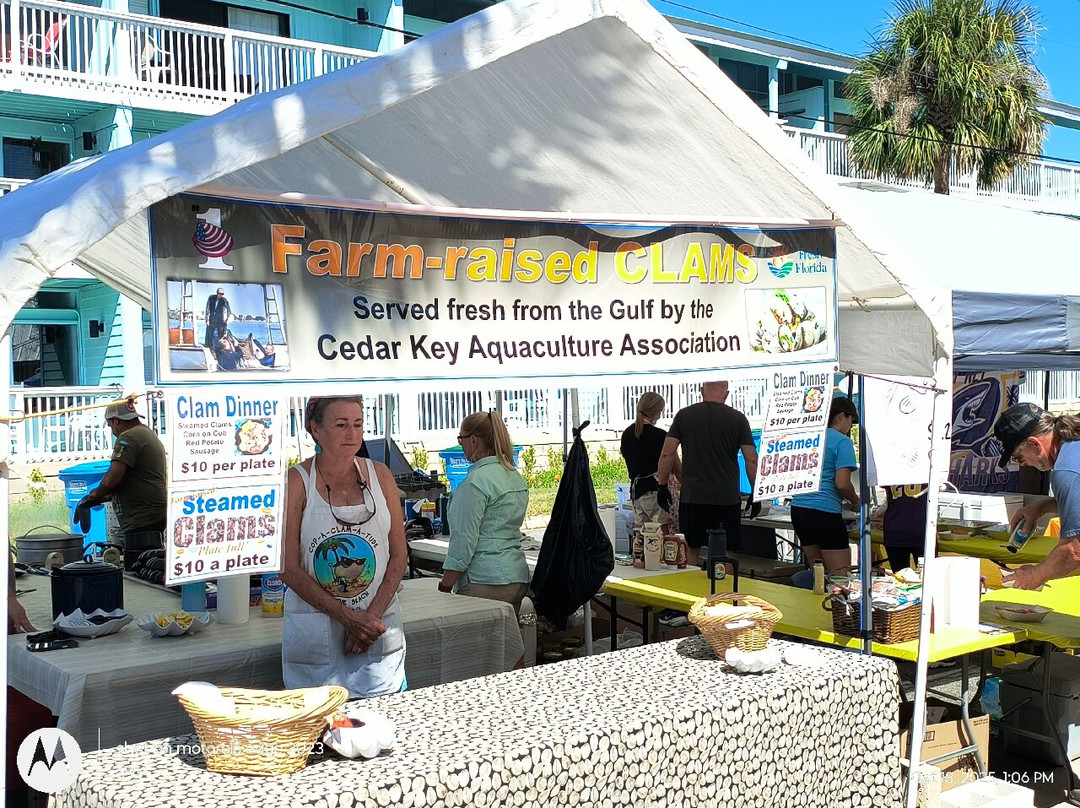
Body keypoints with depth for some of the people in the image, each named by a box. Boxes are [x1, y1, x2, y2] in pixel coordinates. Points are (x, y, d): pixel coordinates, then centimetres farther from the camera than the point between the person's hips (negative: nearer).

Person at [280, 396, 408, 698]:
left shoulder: (379, 475, 5)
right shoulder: (296, 481, -5)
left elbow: (399, 555, 5)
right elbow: (289, 568, -8)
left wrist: (373, 615, -8)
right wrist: (348, 617, -14)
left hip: (378, 625, 3)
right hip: (314, 636, -3)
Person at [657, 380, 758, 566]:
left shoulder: (684, 415, 4)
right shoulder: (738, 418, 2)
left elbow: (667, 454, 0)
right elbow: (752, 460, -1)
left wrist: (662, 486, 7)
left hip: (692, 496, 1)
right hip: (727, 497, -1)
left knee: (689, 549, 9)